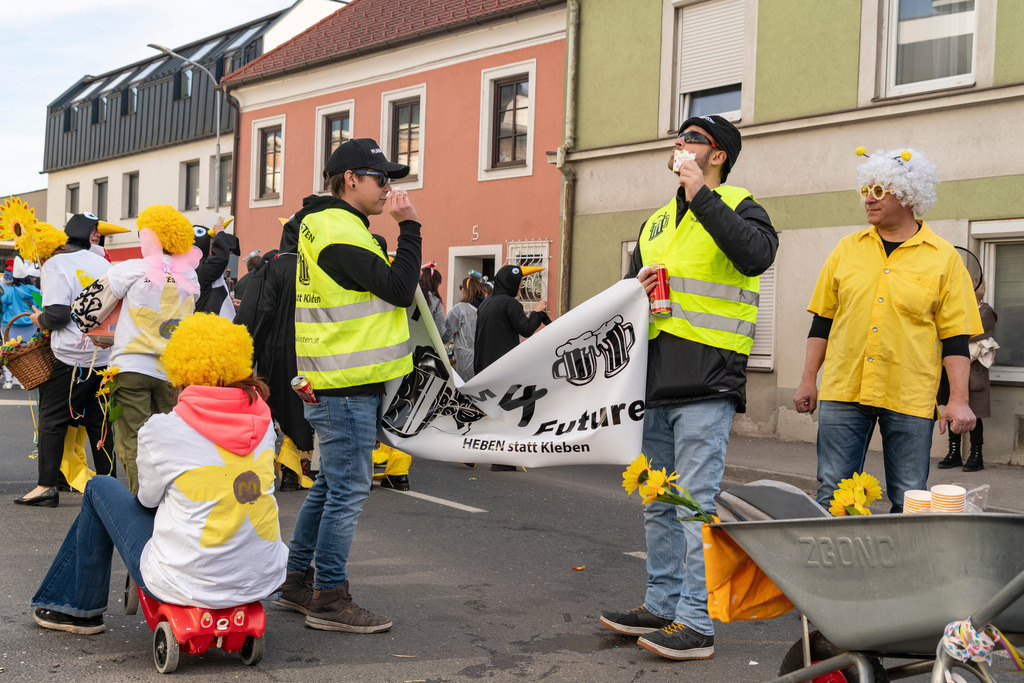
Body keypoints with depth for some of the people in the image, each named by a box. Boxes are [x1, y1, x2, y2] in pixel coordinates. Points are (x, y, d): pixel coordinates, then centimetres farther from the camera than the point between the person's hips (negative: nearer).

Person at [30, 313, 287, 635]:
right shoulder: (262, 421, -1)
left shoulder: (163, 430, -14)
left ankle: (79, 608, 33)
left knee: (100, 488, 18)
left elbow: (148, 496, 3)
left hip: (191, 582, -4)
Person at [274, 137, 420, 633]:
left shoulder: (322, 226, 18)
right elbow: (400, 289, -20)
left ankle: (297, 583, 26)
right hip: (347, 388, -11)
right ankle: (329, 599, 3)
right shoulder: (339, 233, -17)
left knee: (330, 485, 17)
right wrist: (409, 226, -14)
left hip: (334, 385, 11)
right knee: (348, 488, -4)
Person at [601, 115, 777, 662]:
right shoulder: (657, 223, 21)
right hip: (656, 381, 8)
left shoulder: (737, 207, 0)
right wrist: (636, 288, 3)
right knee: (657, 503, 14)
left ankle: (696, 623, -1)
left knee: (696, 503, -7)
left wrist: (702, 195, -19)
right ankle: (662, 605, 25)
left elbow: (757, 255, -23)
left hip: (706, 382, -8)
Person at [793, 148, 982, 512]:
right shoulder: (848, 248, 10)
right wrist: (808, 380, 10)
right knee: (832, 493, 2)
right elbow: (822, 319, 14)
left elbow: (955, 336, 1)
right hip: (843, 390, 2)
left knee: (909, 502, 4)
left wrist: (958, 399, -6)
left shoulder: (944, 257, 2)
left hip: (910, 397, -2)